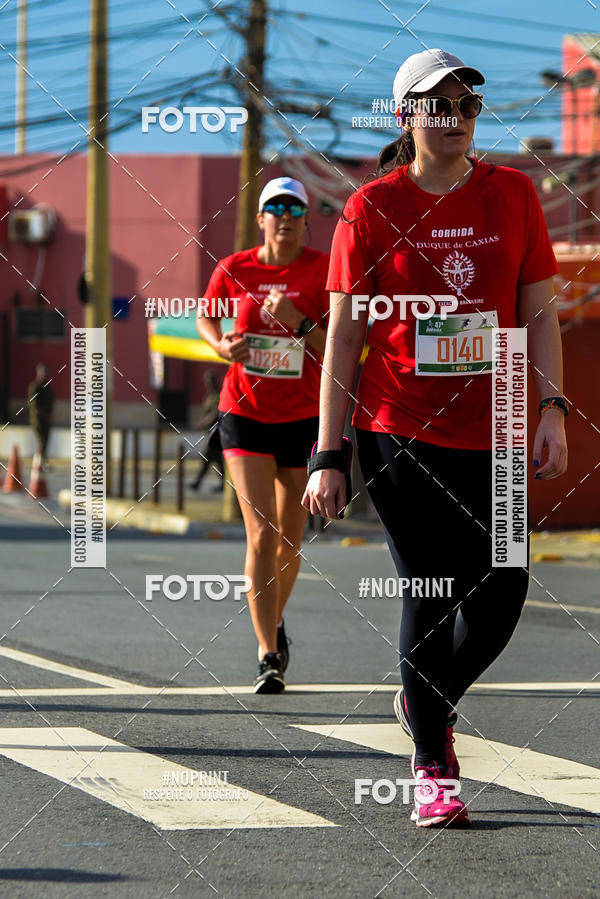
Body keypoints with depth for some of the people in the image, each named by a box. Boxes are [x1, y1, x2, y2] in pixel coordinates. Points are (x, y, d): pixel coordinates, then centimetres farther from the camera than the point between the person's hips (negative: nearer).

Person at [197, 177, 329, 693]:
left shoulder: (321, 271, -7)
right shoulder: (233, 271, -3)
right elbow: (204, 319, 16)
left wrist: (299, 322, -26)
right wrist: (223, 345, -5)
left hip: (303, 418, 1)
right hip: (245, 414, -1)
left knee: (290, 540, 13)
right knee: (261, 535, -13)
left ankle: (275, 621, 42)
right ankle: (269, 657, -13)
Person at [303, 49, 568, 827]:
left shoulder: (512, 195, 5)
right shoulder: (372, 208, -2)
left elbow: (538, 311, 9)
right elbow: (342, 338, -1)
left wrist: (552, 410, -3)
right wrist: (328, 458, -5)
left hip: (489, 432, 3)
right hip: (398, 432, -3)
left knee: (501, 592, 1)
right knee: (430, 592, -5)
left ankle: (428, 703, 31)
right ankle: (432, 769, 7)